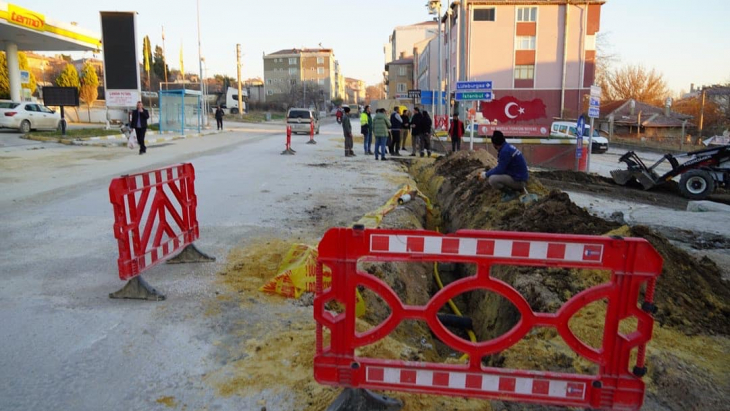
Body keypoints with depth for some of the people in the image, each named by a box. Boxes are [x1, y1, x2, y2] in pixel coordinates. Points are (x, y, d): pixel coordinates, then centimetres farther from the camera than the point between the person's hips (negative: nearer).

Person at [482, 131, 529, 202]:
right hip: (518, 175, 10)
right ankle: (516, 188, 13)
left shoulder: (505, 151, -23)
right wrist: (489, 172, 17)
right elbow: (501, 167, 17)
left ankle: (512, 193, -5)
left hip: (519, 180, -10)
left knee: (492, 179, -24)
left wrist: (486, 174, -6)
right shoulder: (507, 147, 6)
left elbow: (499, 170, -19)